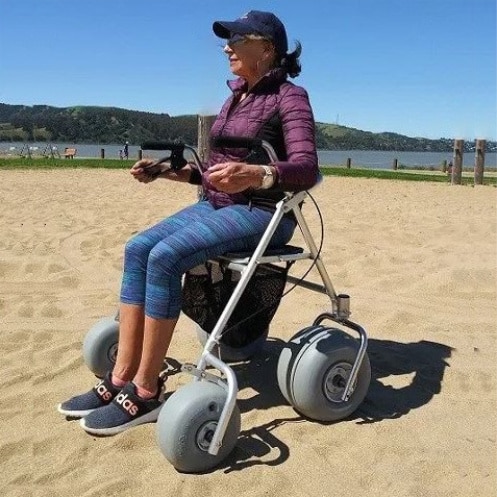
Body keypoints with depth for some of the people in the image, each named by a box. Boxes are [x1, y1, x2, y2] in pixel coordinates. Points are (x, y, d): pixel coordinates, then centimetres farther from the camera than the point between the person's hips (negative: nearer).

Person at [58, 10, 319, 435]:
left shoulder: (290, 97, -8)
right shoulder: (235, 97, 16)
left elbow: (307, 170, -22)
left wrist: (255, 174, -40)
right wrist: (167, 171, 9)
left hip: (260, 213, -8)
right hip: (214, 205, 8)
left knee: (165, 256, -27)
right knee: (137, 250, -10)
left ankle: (146, 393, -17)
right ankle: (121, 379, -8)